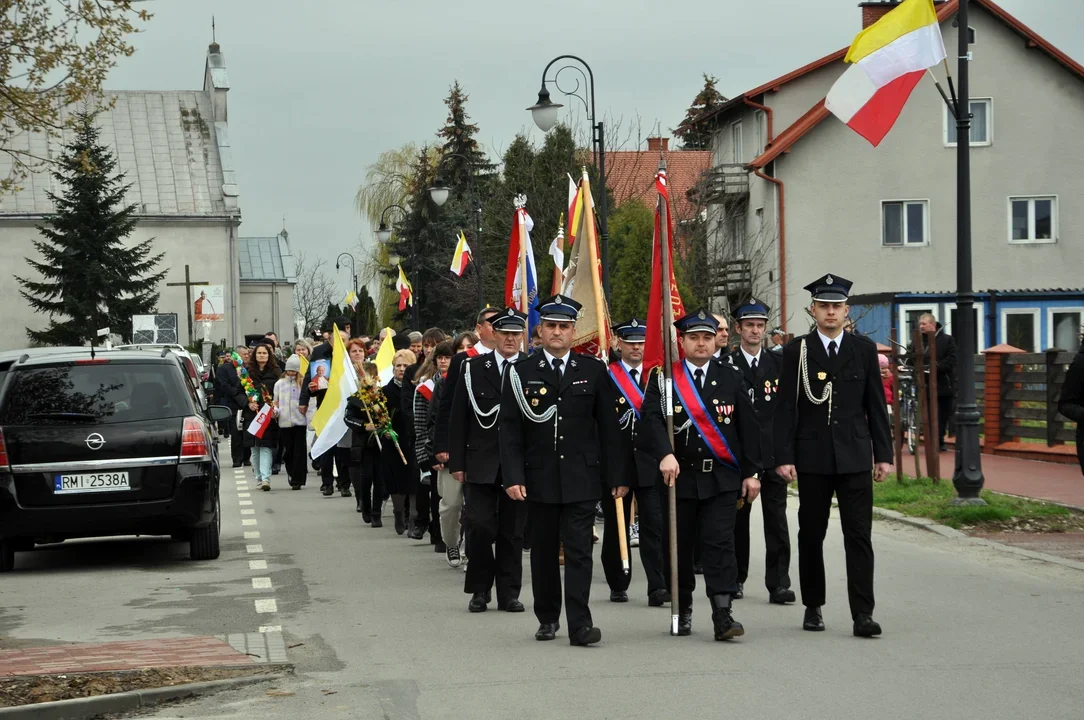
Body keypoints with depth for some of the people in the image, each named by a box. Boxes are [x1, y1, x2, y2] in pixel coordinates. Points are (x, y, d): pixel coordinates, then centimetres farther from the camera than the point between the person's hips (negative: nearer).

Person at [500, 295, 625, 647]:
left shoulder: (594, 371, 5)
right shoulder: (521, 374, 3)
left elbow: (608, 428, 6)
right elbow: (510, 430, 0)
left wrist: (616, 476, 2)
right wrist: (513, 477, -9)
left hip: (581, 478, -1)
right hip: (540, 478, 1)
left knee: (579, 551, -6)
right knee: (544, 552, 10)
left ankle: (579, 624, -7)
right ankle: (547, 618, 22)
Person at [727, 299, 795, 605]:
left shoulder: (779, 364, 10)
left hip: (773, 454, 2)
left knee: (777, 521, -2)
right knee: (737, 520, 7)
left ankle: (778, 584, 0)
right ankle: (736, 580, 18)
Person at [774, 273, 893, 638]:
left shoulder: (864, 349, 7)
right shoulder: (796, 351, 2)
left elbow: (876, 405, 8)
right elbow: (786, 408, -1)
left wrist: (883, 454, 4)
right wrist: (784, 457, -8)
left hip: (855, 457, 0)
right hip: (812, 458, 0)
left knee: (859, 535, -5)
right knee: (811, 535, 8)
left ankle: (863, 614, -7)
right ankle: (813, 608, 21)